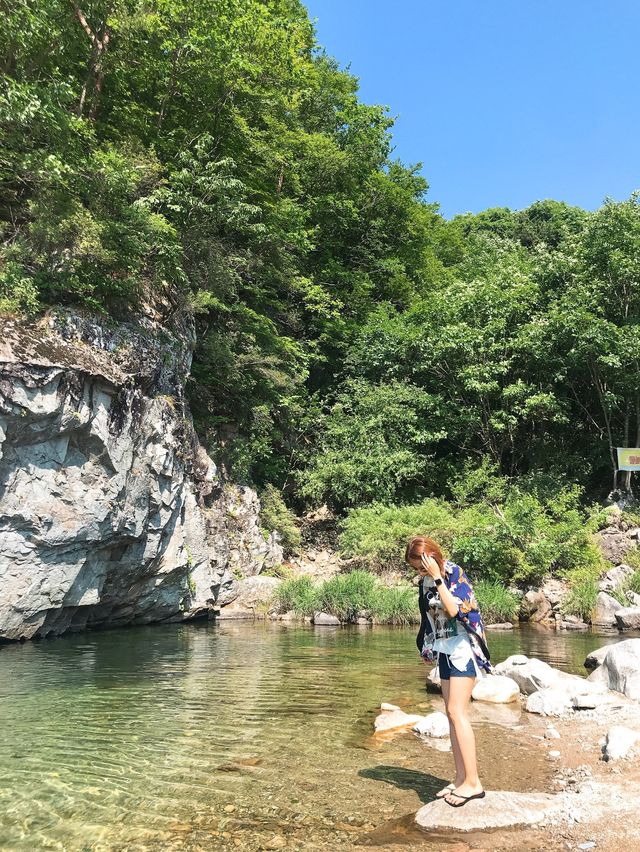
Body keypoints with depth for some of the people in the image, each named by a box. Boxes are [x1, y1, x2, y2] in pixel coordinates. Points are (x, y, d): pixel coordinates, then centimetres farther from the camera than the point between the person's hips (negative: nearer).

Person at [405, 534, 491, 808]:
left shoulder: (455, 574, -13)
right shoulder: (426, 582, 7)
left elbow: (454, 609, -26)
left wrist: (437, 578, -23)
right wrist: (428, 648, 14)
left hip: (462, 648, -8)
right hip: (444, 650, 8)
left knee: (457, 712, -12)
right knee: (453, 714, 7)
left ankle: (473, 782, -7)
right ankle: (461, 778, 13)